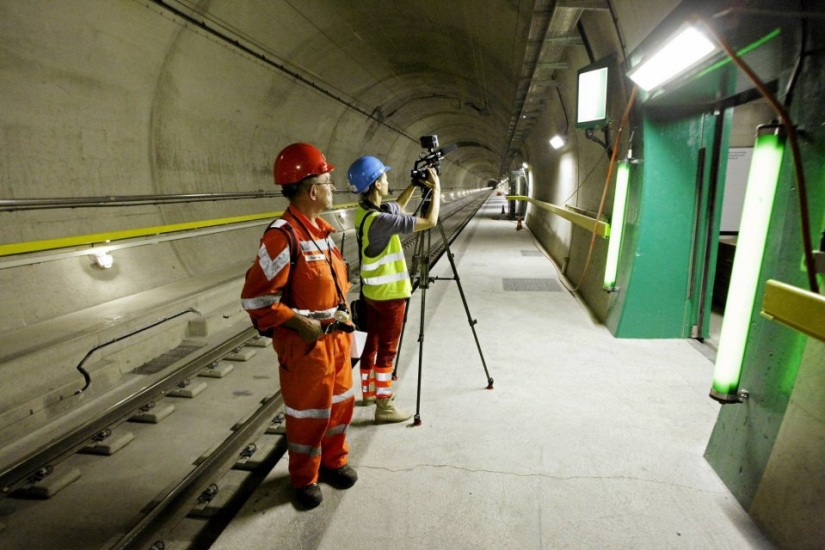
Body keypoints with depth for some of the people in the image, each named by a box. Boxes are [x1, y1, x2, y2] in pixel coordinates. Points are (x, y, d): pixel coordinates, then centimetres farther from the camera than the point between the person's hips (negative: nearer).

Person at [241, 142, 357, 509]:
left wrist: (342, 312, 10)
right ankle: (304, 479, 32)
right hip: (305, 342, -8)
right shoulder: (283, 235, -22)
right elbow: (255, 296, -23)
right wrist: (299, 323, -21)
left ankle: (334, 461, 42)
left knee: (342, 402, 20)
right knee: (308, 414, 9)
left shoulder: (322, 228, 6)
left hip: (337, 336, 8)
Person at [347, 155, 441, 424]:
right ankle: (384, 406, 12)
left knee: (373, 343, 19)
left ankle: (369, 391, 34)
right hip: (389, 294, -9)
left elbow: (397, 208, 22)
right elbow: (430, 221, -23)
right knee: (387, 350, 1)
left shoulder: (364, 211, 1)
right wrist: (436, 189, -9)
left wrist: (415, 185, 15)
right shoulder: (379, 220, -27)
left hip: (373, 291, 9)